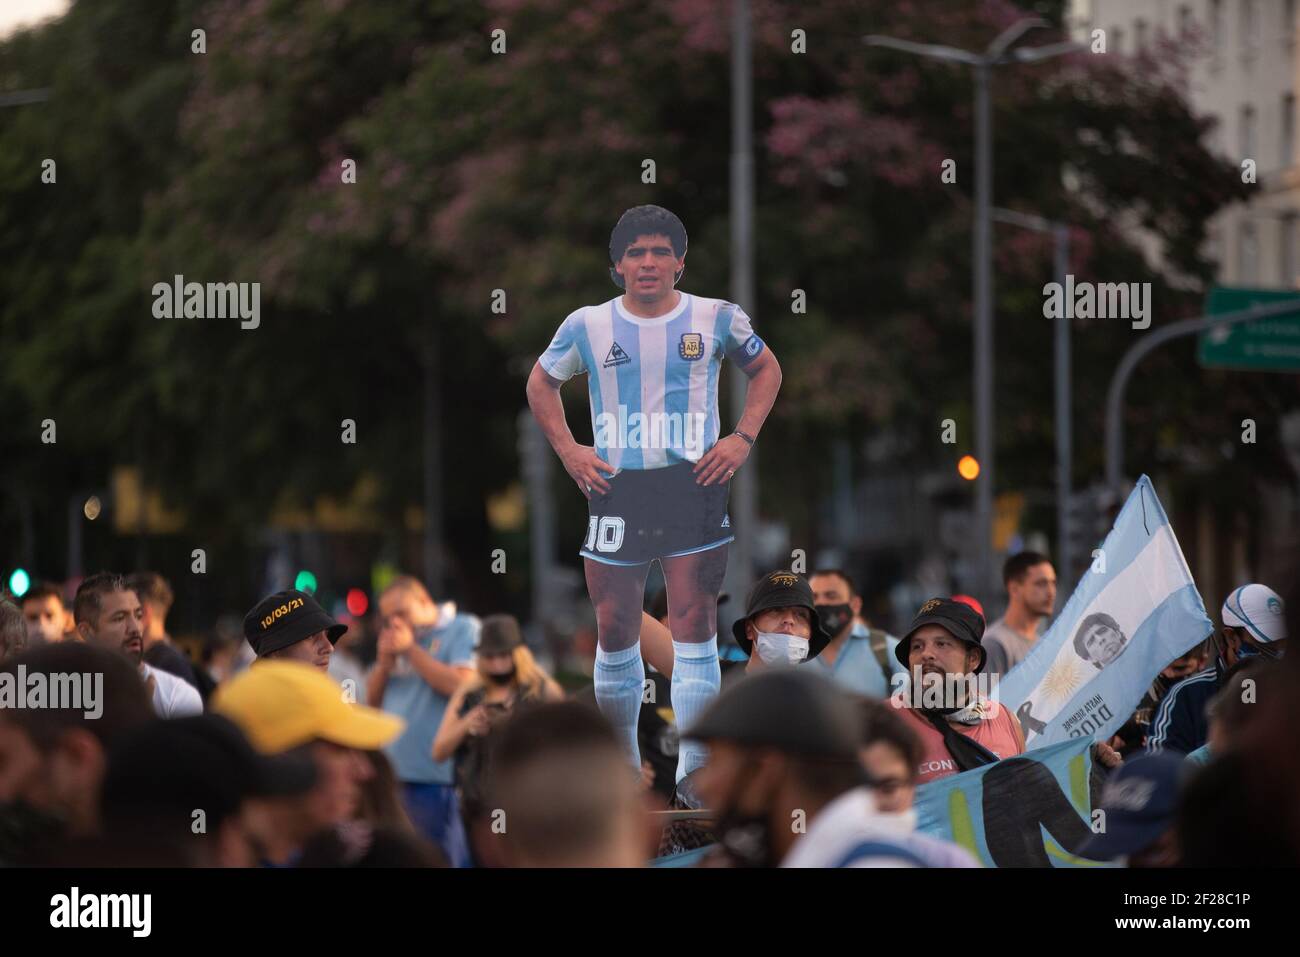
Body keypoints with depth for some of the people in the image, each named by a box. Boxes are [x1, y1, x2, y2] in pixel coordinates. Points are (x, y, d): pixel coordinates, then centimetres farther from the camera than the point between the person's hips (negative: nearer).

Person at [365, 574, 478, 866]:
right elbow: (373, 699, 20)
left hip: (440, 779, -7)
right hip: (395, 776, 7)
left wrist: (411, 650, -8)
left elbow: (460, 685, -15)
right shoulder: (397, 638, 18)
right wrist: (385, 660, 2)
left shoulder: (464, 629, -1)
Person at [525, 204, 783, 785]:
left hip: (694, 483, -1)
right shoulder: (587, 326, 4)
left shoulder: (717, 319, 2)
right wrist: (567, 451, 7)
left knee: (695, 624, -8)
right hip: (614, 488, 1)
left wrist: (743, 438, 5)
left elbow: (766, 369, 18)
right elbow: (542, 383, 20)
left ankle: (695, 767, -7)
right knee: (614, 629, 4)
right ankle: (621, 762, 20)